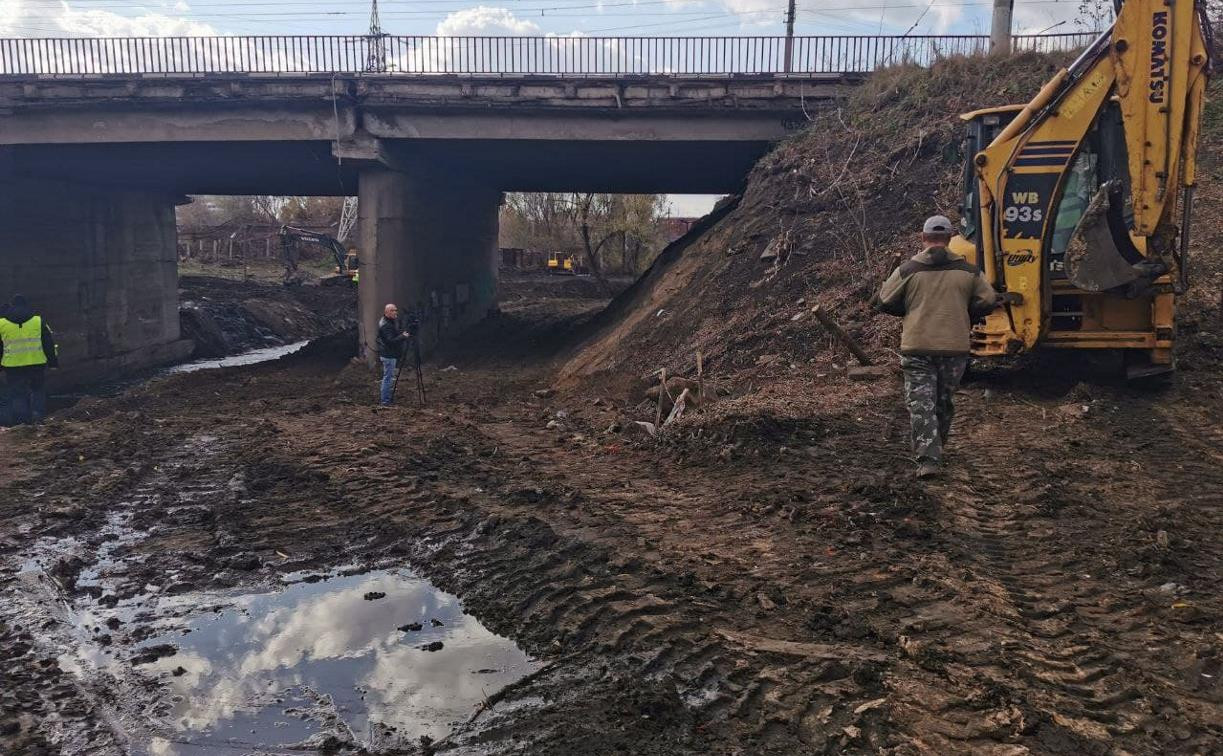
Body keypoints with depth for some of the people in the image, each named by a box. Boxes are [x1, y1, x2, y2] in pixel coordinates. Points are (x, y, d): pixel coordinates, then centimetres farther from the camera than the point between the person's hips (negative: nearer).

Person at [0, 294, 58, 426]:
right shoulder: (38, 321, 1)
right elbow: (49, 343, 5)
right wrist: (53, 360, 12)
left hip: (13, 366, 0)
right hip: (37, 364, 0)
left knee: (17, 394, 7)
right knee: (38, 390, 15)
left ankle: (19, 421, 4)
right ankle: (38, 415, 2)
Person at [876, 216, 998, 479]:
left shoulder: (907, 270, -4)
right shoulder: (968, 271, 2)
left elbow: (885, 303, 1)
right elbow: (988, 302, 3)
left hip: (917, 347, -2)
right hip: (955, 347, 2)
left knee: (921, 403, -1)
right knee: (944, 401, 19)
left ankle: (928, 459, -12)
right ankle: (937, 448, 33)